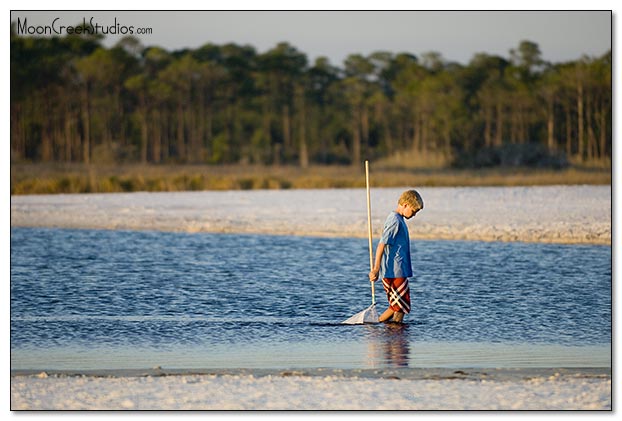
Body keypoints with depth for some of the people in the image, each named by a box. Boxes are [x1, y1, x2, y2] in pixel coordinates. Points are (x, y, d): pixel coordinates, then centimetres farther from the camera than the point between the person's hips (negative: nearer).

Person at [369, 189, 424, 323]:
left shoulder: (397, 219, 17)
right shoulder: (395, 221, -14)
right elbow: (382, 245, -20)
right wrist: (376, 269, -22)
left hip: (397, 271, 10)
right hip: (395, 272, -10)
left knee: (396, 306, 12)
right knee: (401, 307, -7)